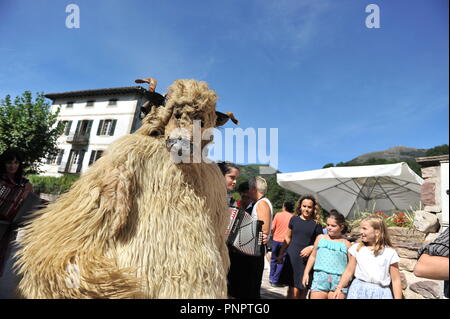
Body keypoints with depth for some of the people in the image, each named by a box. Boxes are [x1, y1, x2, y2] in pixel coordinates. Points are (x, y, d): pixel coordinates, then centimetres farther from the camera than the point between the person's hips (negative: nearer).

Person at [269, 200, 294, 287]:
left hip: (276, 240, 2)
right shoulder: (292, 217, -4)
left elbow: (272, 228, -2)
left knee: (274, 260, 18)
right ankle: (275, 281, 8)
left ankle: (271, 278, 25)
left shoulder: (278, 215, -2)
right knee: (281, 262, 6)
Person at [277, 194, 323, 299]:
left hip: (306, 260, -1)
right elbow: (287, 238, 15)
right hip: (292, 258, 1)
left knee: (302, 289, 3)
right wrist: (281, 254, 17)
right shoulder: (294, 219, 7)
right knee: (293, 290, 0)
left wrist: (312, 248, -13)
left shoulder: (316, 224, 1)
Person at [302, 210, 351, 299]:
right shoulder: (320, 238, 10)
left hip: (339, 280, -1)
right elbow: (313, 256, 15)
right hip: (320, 277, 1)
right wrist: (306, 273, 12)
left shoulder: (346, 244, 5)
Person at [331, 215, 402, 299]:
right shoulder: (356, 248, 3)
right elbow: (349, 271, 5)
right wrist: (339, 287, -4)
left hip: (380, 292, -1)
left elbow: (396, 280, 1)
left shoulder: (390, 253, -2)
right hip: (359, 289, 2)